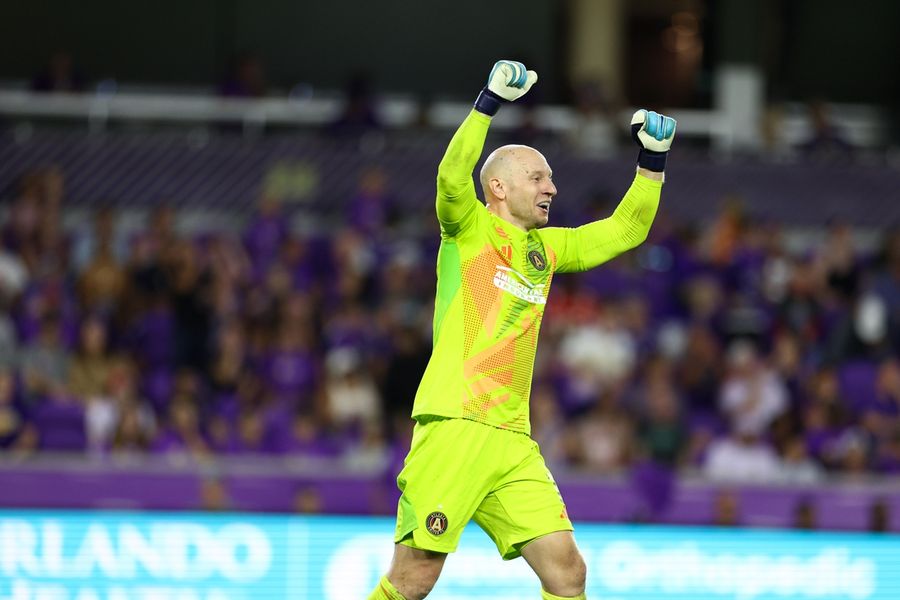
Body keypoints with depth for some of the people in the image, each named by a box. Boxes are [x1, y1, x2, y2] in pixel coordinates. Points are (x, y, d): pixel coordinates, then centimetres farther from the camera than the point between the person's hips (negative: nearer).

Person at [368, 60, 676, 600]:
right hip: (454, 427, -6)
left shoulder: (546, 247, 22)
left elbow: (625, 230, 30)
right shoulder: (469, 229, 4)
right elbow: (453, 176, -17)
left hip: (514, 441, 6)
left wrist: (653, 159, 19)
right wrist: (490, 102, -22)